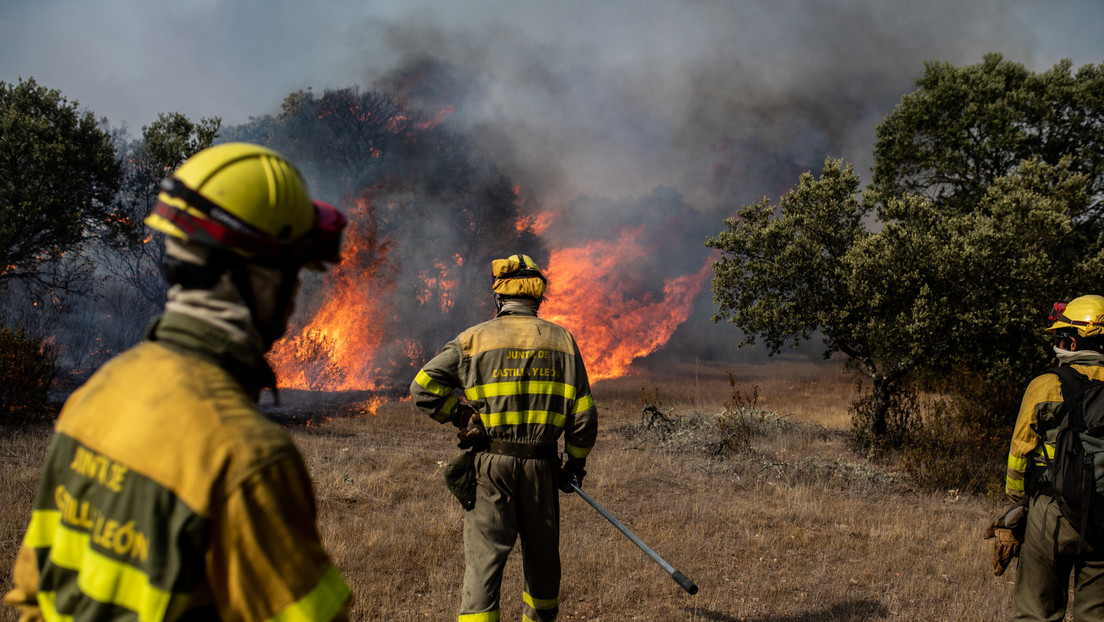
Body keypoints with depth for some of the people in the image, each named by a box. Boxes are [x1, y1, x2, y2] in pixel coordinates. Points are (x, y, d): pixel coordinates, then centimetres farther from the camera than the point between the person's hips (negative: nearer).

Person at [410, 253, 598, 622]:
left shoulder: (475, 339, -1)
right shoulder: (562, 340, 4)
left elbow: (423, 388, -7)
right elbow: (583, 415, 3)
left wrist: (462, 416, 5)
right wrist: (576, 463, 15)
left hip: (491, 466, -2)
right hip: (541, 467, 2)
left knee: (483, 560, -1)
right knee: (542, 559, 20)